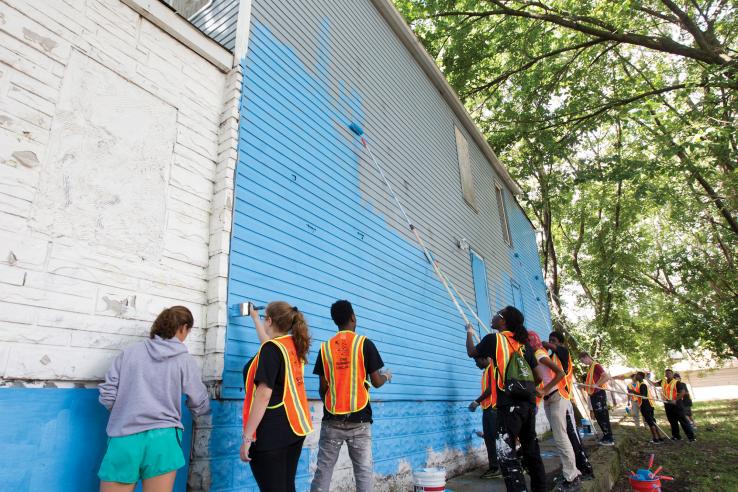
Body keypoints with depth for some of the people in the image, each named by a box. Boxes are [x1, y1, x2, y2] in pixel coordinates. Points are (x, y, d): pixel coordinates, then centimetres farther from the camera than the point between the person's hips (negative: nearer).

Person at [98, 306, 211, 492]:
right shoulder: (185, 360, 2)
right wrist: (201, 409, 32)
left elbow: (106, 397, 5)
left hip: (123, 440, 2)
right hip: (161, 438, -1)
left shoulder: (128, 353, 7)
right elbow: (200, 405, 8)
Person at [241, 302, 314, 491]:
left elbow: (264, 394, -21)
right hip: (294, 427, 8)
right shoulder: (293, 346, 9)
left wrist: (247, 436, -18)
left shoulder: (271, 349, -14)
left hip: (271, 432, -8)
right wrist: (254, 317, 44)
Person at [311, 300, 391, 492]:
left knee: (323, 469, 8)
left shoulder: (325, 347, 4)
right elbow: (376, 382, -2)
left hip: (332, 418, 2)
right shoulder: (364, 343, -3)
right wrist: (386, 376, 20)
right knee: (364, 470, 4)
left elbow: (323, 387, 5)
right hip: (359, 418, -2)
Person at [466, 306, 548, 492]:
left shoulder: (493, 338, -2)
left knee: (506, 453, -7)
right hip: (529, 402, 7)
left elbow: (472, 352, 16)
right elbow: (539, 376, 13)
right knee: (531, 450, 16)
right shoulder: (524, 343, 12)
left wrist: (469, 333, 33)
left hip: (509, 404, -7)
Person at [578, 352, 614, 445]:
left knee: (603, 416, -6)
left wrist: (596, 385, -25)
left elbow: (606, 377, -21)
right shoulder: (589, 368, 16)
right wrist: (584, 385, 11)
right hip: (593, 394, 9)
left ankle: (610, 439, 0)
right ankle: (606, 436, 21)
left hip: (599, 393, -9)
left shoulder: (596, 366, -11)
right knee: (598, 417, 13)